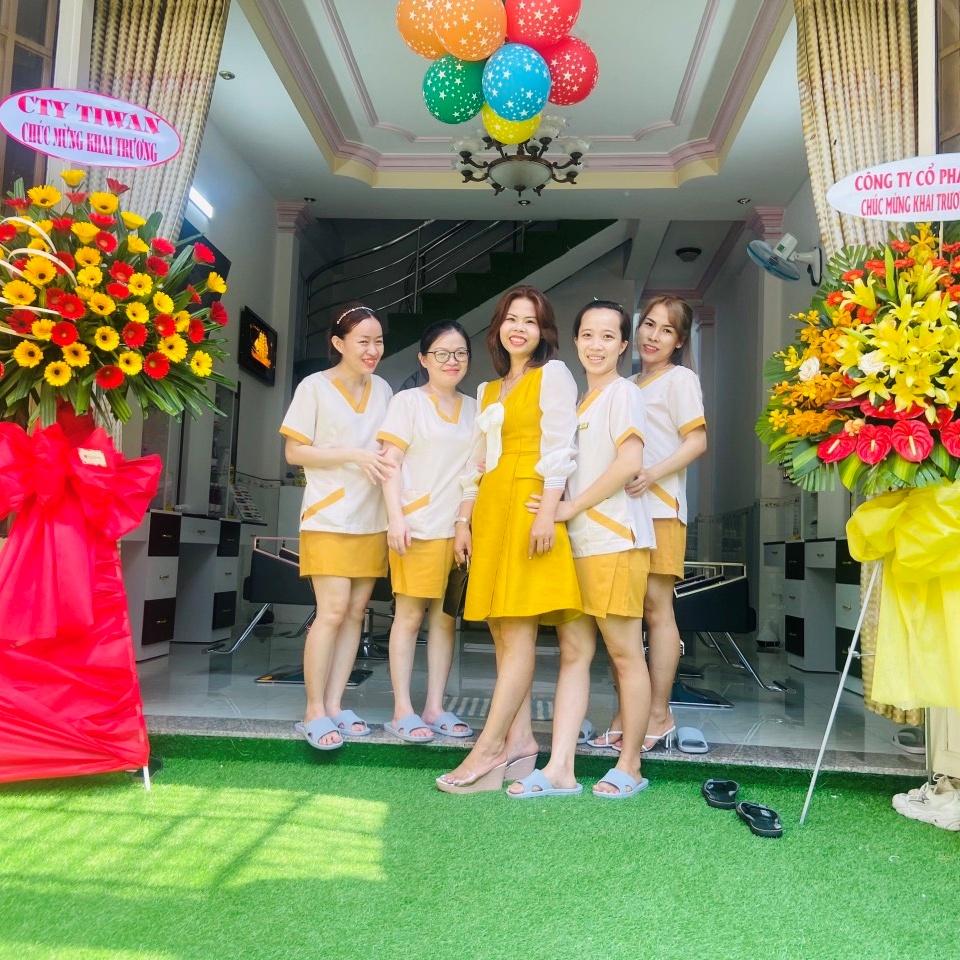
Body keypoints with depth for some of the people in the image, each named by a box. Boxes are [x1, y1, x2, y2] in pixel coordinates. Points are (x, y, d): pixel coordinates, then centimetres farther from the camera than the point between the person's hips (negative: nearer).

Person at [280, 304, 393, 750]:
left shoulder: (383, 390, 11)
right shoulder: (315, 387, -3)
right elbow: (294, 452, -6)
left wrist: (384, 461, -3)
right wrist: (353, 455, -15)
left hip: (372, 519, 5)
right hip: (329, 517, -5)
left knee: (355, 613, 5)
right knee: (333, 612, -10)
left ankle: (334, 705, 14)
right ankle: (313, 712, 2)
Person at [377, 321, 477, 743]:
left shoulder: (474, 409, 14)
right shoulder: (408, 401, 2)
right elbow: (391, 463, -4)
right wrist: (395, 517, -14)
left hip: (459, 527, 4)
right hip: (417, 525, -4)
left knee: (445, 617, 7)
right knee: (409, 615, 1)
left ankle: (435, 708, 16)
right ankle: (403, 710, 9)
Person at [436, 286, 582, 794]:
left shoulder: (553, 374, 3)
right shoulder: (489, 390, 23)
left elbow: (558, 447, -8)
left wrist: (548, 512, -18)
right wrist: (463, 521, 15)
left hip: (529, 504, -7)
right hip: (490, 510, 8)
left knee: (519, 632, -8)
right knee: (502, 632, 4)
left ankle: (488, 748, -8)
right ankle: (519, 739, 9)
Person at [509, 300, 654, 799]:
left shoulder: (622, 392, -3)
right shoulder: (578, 400, 21)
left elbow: (630, 462, -16)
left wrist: (571, 507, -12)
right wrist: (562, 511, 6)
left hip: (614, 539, -8)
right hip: (575, 542, 8)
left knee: (624, 654, 1)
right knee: (573, 652, 5)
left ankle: (629, 766, 14)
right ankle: (559, 768, 8)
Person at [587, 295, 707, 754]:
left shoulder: (680, 379, 4)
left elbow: (697, 441, -6)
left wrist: (652, 474, -19)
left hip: (658, 505, -6)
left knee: (656, 607, -5)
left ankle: (658, 716, 3)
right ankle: (625, 714, 11)